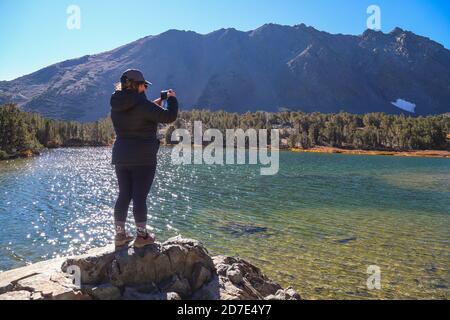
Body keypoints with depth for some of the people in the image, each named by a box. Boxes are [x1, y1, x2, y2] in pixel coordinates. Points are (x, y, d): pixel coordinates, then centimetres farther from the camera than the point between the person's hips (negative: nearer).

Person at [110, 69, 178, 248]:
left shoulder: (116, 106, 7)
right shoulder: (142, 104, -16)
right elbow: (170, 117, -15)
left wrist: (154, 105, 20)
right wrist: (172, 99, 2)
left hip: (121, 157, 7)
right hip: (143, 159, -6)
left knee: (123, 196, 12)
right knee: (140, 197, 0)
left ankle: (120, 235, 18)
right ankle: (141, 236, 10)